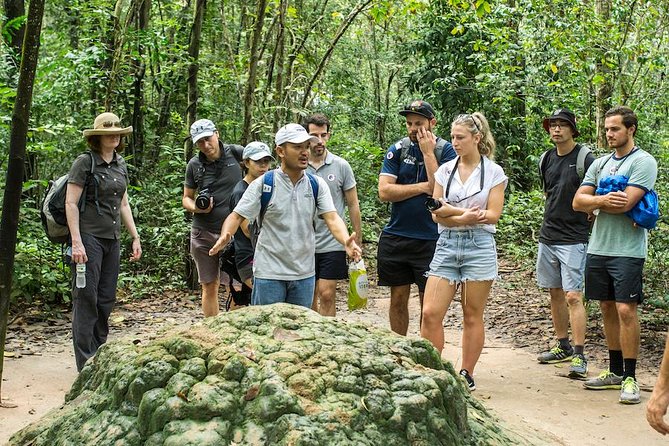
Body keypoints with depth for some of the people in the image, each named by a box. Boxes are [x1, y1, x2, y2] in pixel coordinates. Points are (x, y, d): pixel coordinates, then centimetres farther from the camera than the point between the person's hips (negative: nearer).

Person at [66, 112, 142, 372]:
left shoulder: (120, 165, 14)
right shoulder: (85, 163, -7)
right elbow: (71, 203, -10)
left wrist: (135, 237, 16)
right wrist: (76, 242, -17)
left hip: (112, 239, 7)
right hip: (88, 237, -7)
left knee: (106, 299, 10)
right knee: (86, 298, -6)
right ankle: (86, 363, -3)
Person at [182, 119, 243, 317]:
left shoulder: (234, 153, -3)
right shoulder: (194, 165, 3)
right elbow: (186, 198, 11)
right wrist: (196, 208, -11)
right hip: (204, 233, 2)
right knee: (210, 287, 8)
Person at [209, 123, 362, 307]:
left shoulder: (317, 185, 2)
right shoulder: (263, 184, -6)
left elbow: (332, 218, -7)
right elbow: (236, 216, -6)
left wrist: (347, 242, -27)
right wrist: (224, 236, -28)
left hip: (305, 273, 3)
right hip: (269, 273, -3)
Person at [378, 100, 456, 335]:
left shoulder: (445, 150, -3)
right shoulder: (397, 150, 3)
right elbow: (384, 191, -7)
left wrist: (428, 152, -14)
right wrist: (423, 187, -11)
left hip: (429, 238, -3)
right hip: (396, 237, 3)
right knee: (398, 299, 10)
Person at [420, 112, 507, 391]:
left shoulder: (493, 172, 1)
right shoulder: (445, 170, 9)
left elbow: (492, 215, -6)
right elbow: (437, 215, 3)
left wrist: (452, 210, -12)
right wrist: (464, 216, -15)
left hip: (479, 245, -3)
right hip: (447, 245, 3)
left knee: (472, 316, 4)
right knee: (430, 314, -6)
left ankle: (467, 374, 14)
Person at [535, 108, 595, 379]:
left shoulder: (585, 159, -9)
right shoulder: (547, 159, 11)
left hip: (573, 238, -7)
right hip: (548, 236, 7)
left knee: (573, 296, -12)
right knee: (555, 293, 13)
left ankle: (579, 356, -10)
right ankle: (563, 347, 24)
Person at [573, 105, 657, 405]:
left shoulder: (643, 162, -6)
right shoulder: (600, 164, 15)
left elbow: (625, 203, -18)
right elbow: (578, 202, 6)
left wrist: (593, 203, -3)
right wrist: (603, 200, -13)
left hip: (627, 249, -7)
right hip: (598, 247, 7)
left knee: (625, 309, -9)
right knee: (607, 308, 12)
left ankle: (630, 377, -2)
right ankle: (615, 372, 22)